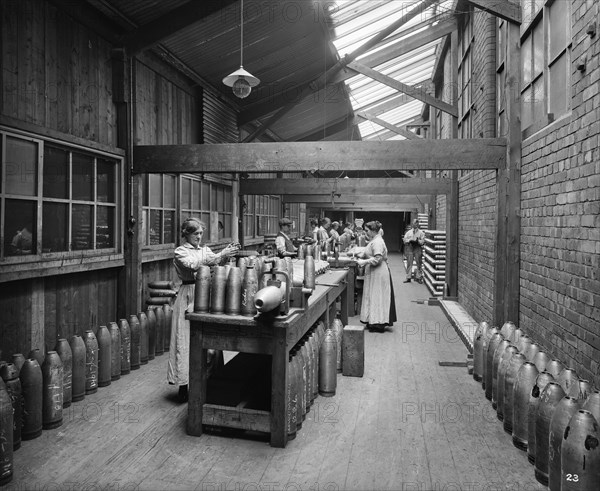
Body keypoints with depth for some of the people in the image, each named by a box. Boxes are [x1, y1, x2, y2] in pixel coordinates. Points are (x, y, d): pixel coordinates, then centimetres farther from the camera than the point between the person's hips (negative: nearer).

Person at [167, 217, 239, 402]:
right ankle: (183, 386, 7)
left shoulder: (205, 249, 15)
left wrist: (226, 255, -16)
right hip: (188, 297, -5)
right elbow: (194, 264, -19)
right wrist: (220, 255, -25)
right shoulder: (180, 252, -1)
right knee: (187, 341, -1)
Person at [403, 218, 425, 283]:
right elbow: (405, 240, 6)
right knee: (409, 263, 0)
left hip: (418, 249, -1)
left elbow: (423, 241, -1)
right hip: (409, 248, 1)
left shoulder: (421, 232, 7)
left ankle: (418, 277, 8)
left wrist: (417, 241, -18)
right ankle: (408, 277, 4)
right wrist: (410, 240, -11)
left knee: (419, 263, -1)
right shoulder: (408, 232, 14)